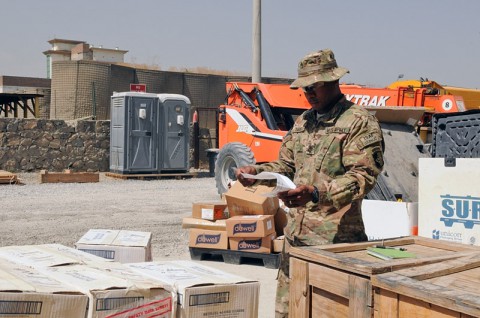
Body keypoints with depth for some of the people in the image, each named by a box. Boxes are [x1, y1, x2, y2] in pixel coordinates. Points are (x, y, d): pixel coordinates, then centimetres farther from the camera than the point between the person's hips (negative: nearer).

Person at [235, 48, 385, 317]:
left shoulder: (360, 122, -8)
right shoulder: (303, 122, 16)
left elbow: (363, 177, -18)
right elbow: (286, 166, 22)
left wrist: (316, 193, -31)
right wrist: (256, 172, 2)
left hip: (336, 239, -7)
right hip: (295, 235, 7)